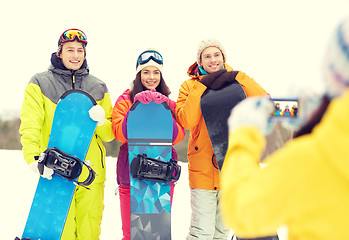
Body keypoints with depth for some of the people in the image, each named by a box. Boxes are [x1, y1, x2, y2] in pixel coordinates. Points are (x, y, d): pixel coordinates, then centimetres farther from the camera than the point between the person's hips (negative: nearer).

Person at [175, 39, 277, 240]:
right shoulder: (191, 85, 2)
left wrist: (238, 77, -16)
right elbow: (186, 121, -15)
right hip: (202, 168, -3)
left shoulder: (235, 82, 7)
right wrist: (201, 87, -17)